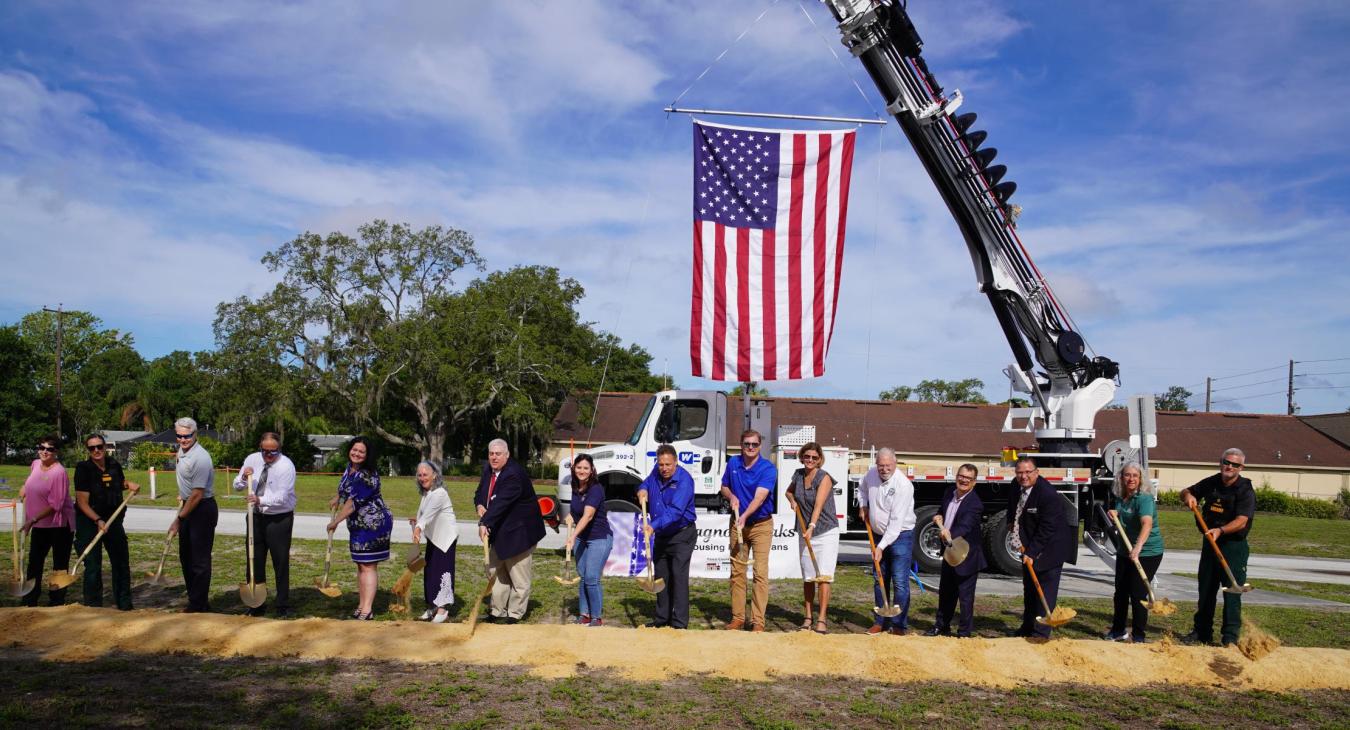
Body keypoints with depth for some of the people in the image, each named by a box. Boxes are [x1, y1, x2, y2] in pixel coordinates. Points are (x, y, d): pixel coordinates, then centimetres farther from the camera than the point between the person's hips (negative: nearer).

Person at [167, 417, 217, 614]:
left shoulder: (200, 458, -23)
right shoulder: (181, 451, 6)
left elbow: (197, 495, -23)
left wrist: (179, 519, -18)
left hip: (203, 509, -10)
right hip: (189, 505, 10)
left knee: (200, 560, -4)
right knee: (185, 556, 17)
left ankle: (199, 605, 3)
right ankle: (194, 599, 27)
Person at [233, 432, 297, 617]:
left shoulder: (286, 465, -16)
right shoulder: (252, 459, 0)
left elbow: (281, 497, -22)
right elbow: (237, 486, 7)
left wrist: (260, 500, -37)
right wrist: (244, 477, -15)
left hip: (279, 519, -5)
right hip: (256, 517, 5)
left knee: (281, 563, 0)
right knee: (255, 561, 10)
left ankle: (283, 606, 11)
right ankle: (257, 604, 22)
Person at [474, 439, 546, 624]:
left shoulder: (514, 474, -24)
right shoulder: (488, 471, 4)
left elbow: (501, 503, -32)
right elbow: (479, 493, 15)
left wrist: (485, 523, -35)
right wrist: (479, 506, -8)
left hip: (519, 531, -9)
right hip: (498, 532, 9)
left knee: (519, 577, 0)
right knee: (496, 572, 14)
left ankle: (515, 613, 9)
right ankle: (497, 610, 24)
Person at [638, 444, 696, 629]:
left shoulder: (684, 480, -23)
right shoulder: (656, 473, 1)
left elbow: (675, 511, -34)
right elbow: (645, 483, 24)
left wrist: (654, 526, -44)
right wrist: (642, 491, 0)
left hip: (682, 535, -8)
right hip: (661, 536, 8)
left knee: (678, 577, -11)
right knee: (661, 577, 13)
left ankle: (679, 623, -8)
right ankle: (662, 618, 24)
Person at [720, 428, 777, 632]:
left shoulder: (768, 469, -13)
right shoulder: (732, 463, 3)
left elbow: (759, 498, -24)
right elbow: (724, 487, 17)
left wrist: (744, 516, -38)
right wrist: (731, 496, -6)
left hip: (761, 525, -4)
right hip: (737, 524, 4)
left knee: (760, 572, -8)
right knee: (737, 571, 6)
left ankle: (758, 621, -6)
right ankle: (737, 618, 13)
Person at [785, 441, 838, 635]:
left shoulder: (824, 478, -14)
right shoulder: (798, 474, 5)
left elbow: (818, 505, -27)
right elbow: (789, 491, 26)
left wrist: (812, 527, -40)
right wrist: (793, 501, 4)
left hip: (826, 533, -6)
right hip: (806, 533, 6)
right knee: (807, 578, 8)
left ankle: (821, 620, -9)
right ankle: (807, 617, 16)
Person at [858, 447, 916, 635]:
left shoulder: (903, 485, -23)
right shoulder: (871, 474, -3)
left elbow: (896, 521, -25)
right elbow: (863, 490, 24)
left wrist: (881, 546, -26)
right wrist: (863, 506, 6)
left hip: (901, 536, -6)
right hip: (879, 535, 7)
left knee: (900, 583, -7)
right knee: (879, 581, 12)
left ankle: (899, 624, 2)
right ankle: (880, 622, 22)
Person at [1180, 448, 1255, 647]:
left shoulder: (1245, 490, -12)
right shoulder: (1211, 483, 5)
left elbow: (1241, 521, -24)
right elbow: (1185, 492, 19)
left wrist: (1221, 530, -40)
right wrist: (1188, 497, -5)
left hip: (1233, 546, -6)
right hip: (1210, 543, 6)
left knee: (1232, 592, -6)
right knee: (1205, 589, 12)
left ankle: (1230, 637, 0)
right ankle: (1202, 632, 21)